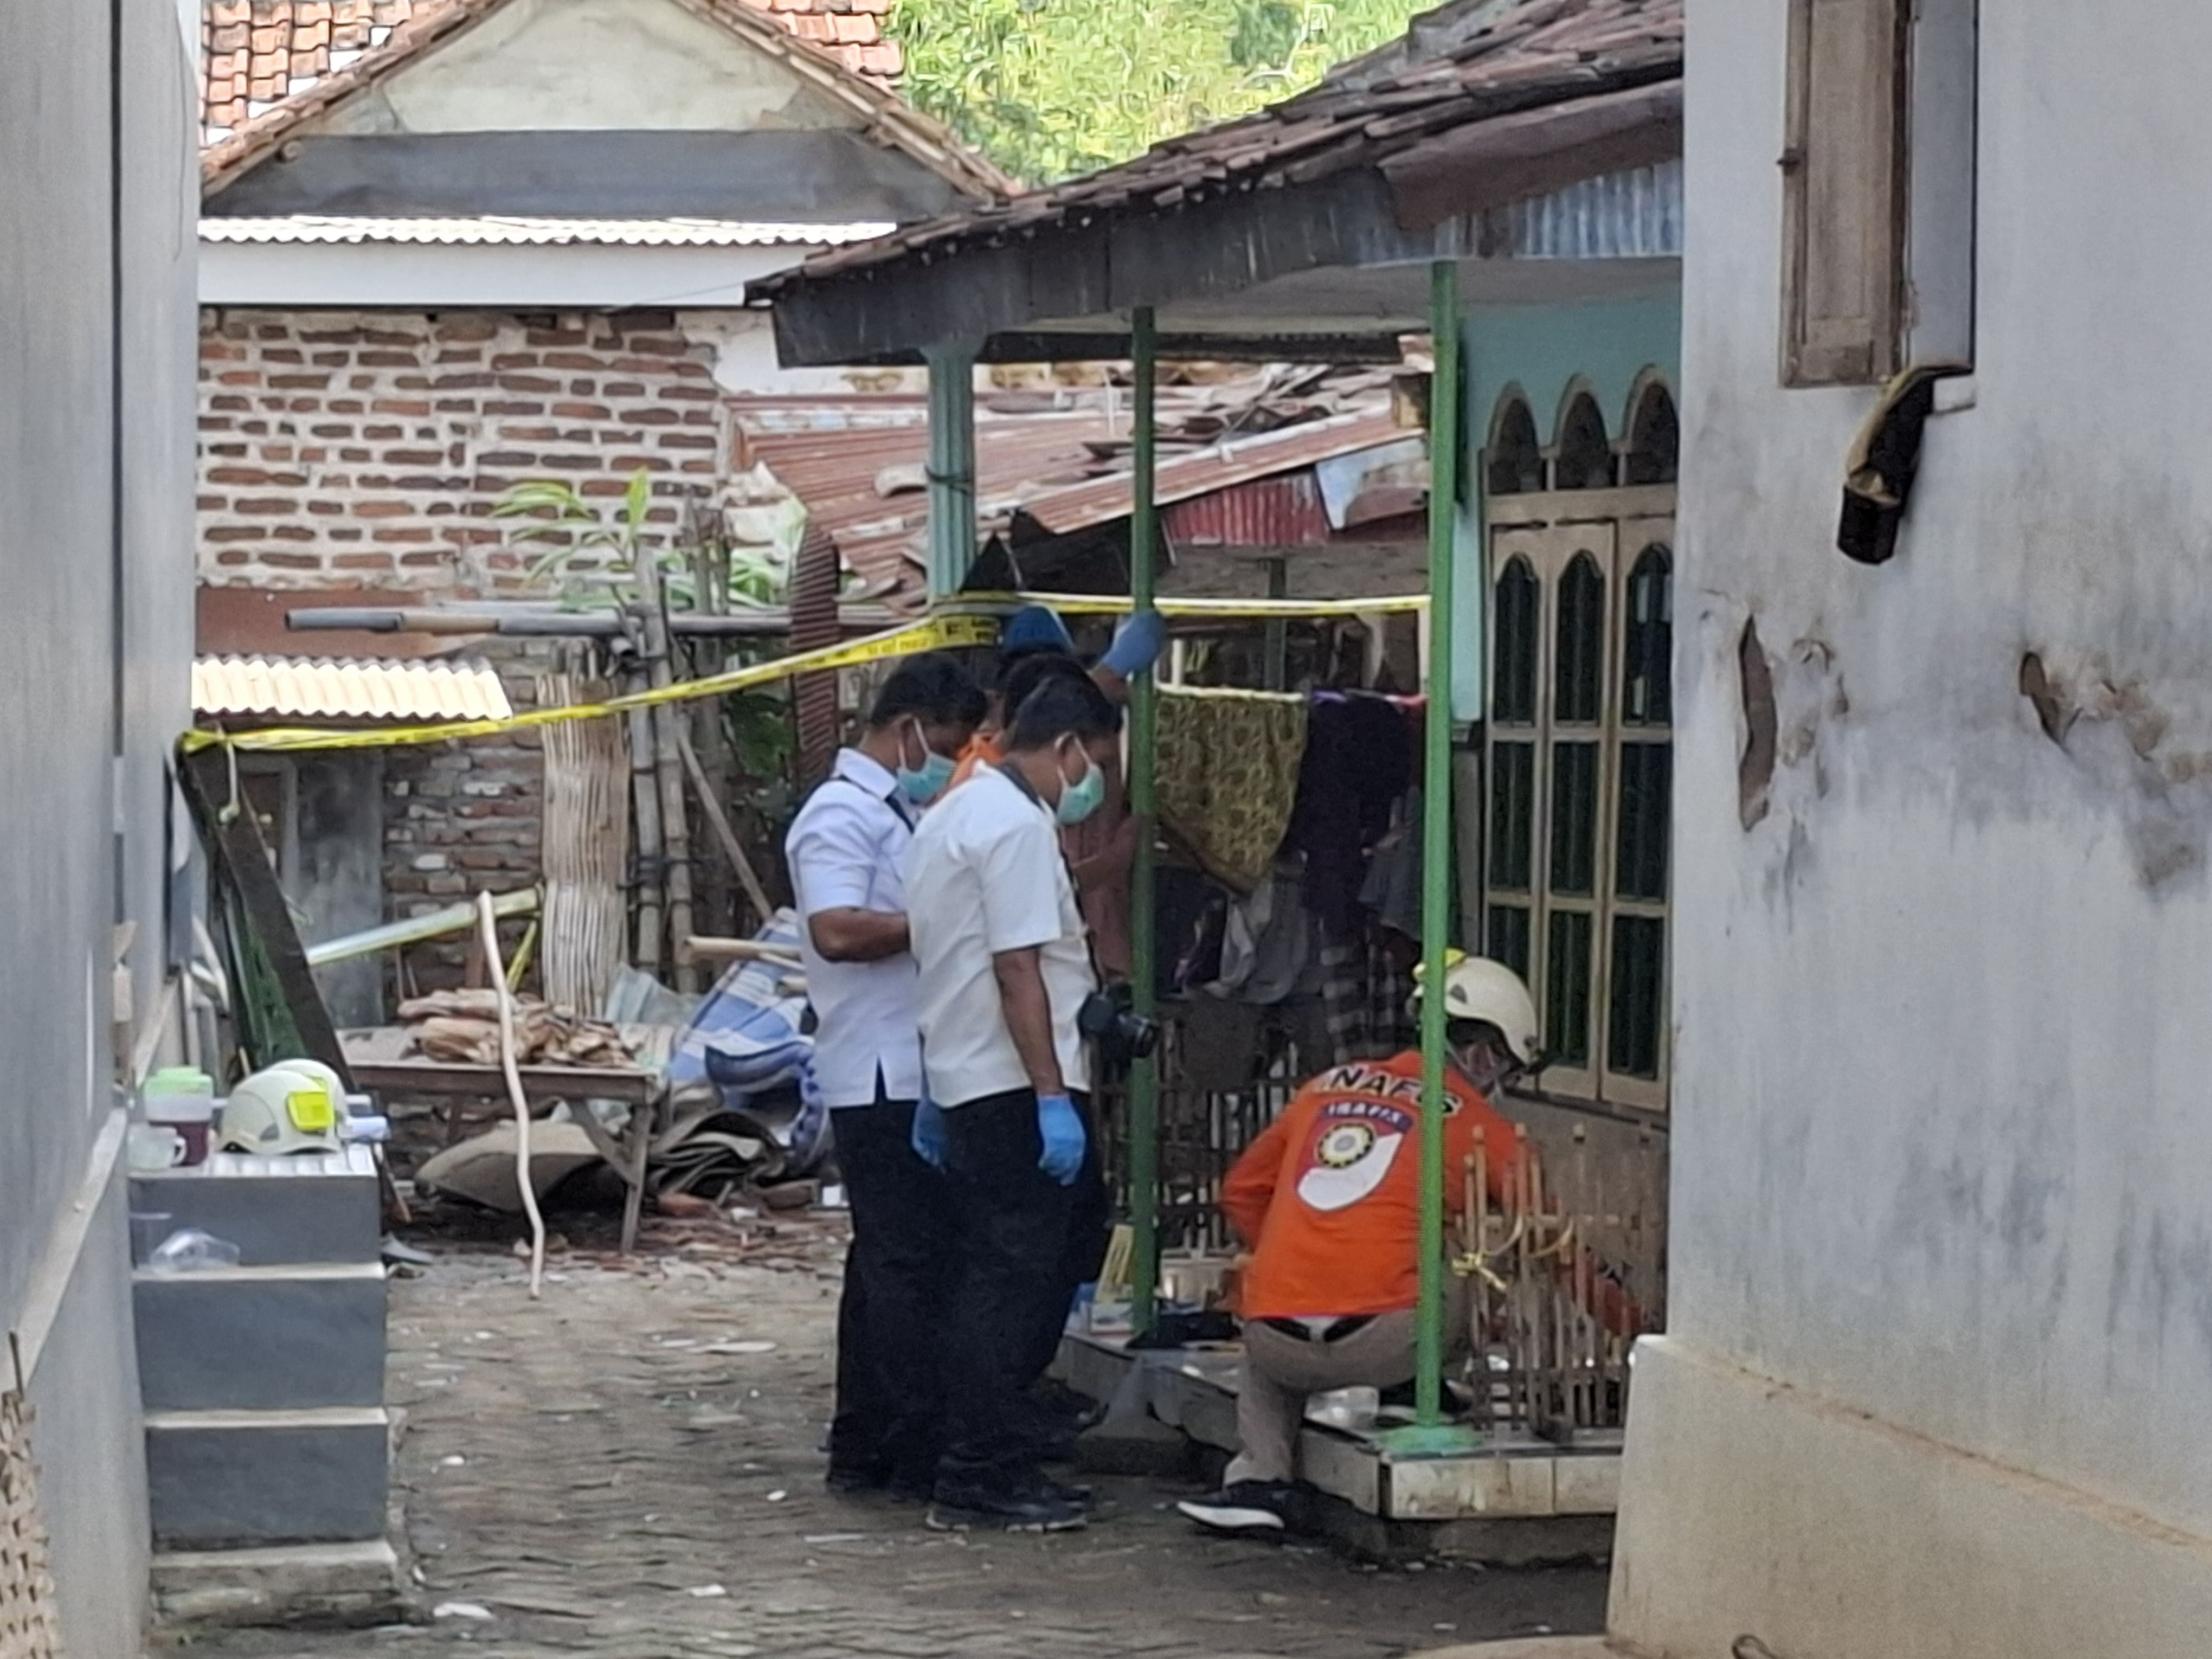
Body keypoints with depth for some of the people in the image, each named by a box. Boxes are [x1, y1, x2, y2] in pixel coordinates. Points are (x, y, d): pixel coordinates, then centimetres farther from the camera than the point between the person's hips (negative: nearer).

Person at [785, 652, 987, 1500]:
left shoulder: (899, 813, 19)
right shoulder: (843, 815, -12)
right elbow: (837, 931, -25)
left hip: (915, 1074, 10)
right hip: (882, 1076, -10)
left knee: (889, 1262, 13)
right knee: (910, 1263, -10)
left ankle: (864, 1448, 18)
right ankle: (922, 1453, -9)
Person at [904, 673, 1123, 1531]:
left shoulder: (954, 815, 19)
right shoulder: (1016, 826, -14)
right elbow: (1018, 969, -20)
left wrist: (937, 1095, 29)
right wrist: (1052, 1098, -21)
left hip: (963, 1081, 10)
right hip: (1015, 1087, -10)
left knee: (1000, 1278, 14)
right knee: (1014, 1278, -7)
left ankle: (985, 1466, 18)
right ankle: (985, 1477, -6)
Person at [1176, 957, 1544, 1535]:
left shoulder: (1327, 1088, 18)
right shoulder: (1474, 1122, 7)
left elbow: (1241, 1193, 24)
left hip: (1277, 1343, 4)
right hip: (1380, 1343, -4)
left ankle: (1259, 1476, 17)